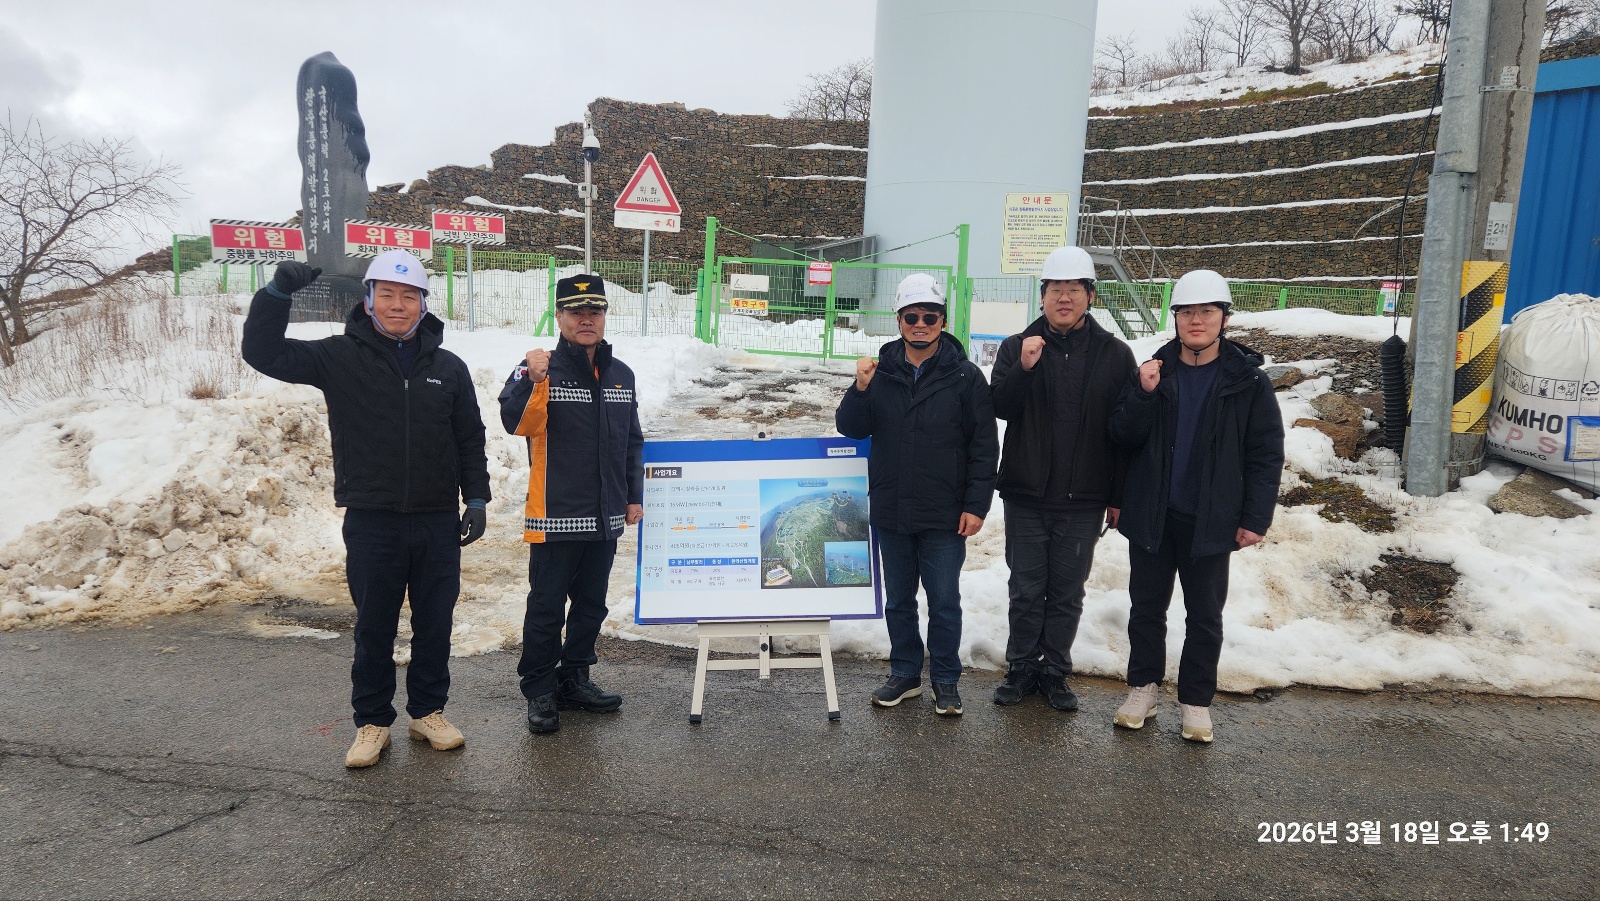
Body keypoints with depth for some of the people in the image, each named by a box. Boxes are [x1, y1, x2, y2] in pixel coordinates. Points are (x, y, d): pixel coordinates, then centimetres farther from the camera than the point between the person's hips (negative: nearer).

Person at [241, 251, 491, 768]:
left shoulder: (448, 367, 5)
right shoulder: (341, 357, 0)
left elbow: (470, 439, 9)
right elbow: (264, 354, -5)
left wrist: (476, 498, 2)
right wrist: (279, 292, -16)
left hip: (439, 521, 2)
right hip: (371, 522, -1)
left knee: (435, 623, 11)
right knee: (374, 627, 10)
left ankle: (428, 712, 27)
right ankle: (373, 722, 25)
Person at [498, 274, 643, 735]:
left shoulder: (621, 375, 10)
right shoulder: (540, 369, -6)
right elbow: (517, 423, -22)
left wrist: (634, 496, 15)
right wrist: (532, 380, -36)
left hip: (605, 518, 6)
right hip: (555, 516, -5)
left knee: (591, 604, 15)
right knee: (546, 608, 3)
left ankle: (575, 677, 30)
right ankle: (540, 691, 16)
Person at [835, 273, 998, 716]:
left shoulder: (965, 376, -5)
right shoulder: (880, 371, 2)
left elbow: (984, 447, -4)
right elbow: (850, 429, 2)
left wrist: (976, 505, -8)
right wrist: (860, 390, -16)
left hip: (944, 516, -3)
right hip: (890, 513, 3)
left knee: (944, 602, 8)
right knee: (898, 600, 15)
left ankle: (945, 680, 24)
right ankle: (905, 673, 30)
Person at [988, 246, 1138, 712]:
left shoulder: (1115, 355, 1)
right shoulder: (1016, 347, 2)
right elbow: (1001, 408, -7)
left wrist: (1119, 497, 0)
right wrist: (1024, 368, -25)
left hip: (1083, 500, 0)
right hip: (1026, 496, 0)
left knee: (1067, 593, 10)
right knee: (1025, 590, 8)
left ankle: (1054, 672, 24)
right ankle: (1022, 668, 23)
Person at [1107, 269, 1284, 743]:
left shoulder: (1248, 380, -4)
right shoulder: (1154, 370, 2)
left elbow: (1266, 454, -4)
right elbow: (1123, 436, -2)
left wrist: (1255, 517, -9)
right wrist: (1144, 394, -18)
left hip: (1211, 522, -2)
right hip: (1150, 517, 2)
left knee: (1205, 616, 10)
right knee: (1147, 606, 13)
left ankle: (1196, 700, 24)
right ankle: (1143, 686, 28)